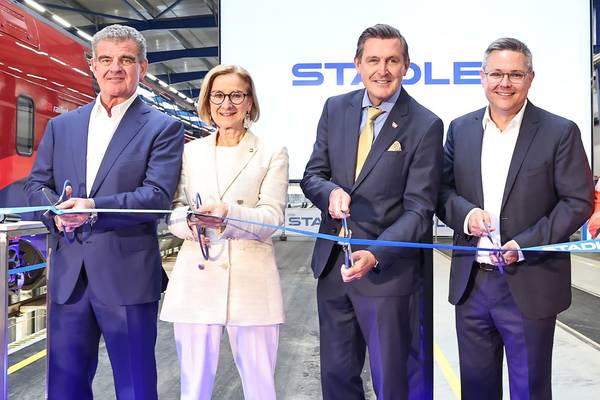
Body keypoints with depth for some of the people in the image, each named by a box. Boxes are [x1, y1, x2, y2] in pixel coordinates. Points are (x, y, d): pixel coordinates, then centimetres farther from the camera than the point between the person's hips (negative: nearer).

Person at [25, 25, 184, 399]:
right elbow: (36, 184, 12)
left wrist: (95, 208, -25)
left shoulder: (163, 128, -1)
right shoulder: (61, 126, 14)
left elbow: (158, 196, -12)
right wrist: (55, 211, -10)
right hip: (68, 274, 5)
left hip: (128, 275, -4)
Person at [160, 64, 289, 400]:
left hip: (251, 281, -2)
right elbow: (174, 208, 10)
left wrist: (229, 215, -24)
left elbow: (272, 217, -5)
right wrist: (189, 222, -14)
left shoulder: (272, 154, 5)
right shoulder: (191, 152, 13)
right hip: (196, 279, 2)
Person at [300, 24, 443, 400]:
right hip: (331, 262, 4)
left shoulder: (425, 125, -10)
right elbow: (312, 174, 7)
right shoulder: (335, 109, 4)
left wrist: (374, 255, -27)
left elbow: (419, 209, -13)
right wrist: (332, 191, -16)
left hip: (385, 268, -4)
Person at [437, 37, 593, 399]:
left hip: (530, 285, -3)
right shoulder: (460, 129, 6)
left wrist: (524, 245, -16)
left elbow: (579, 201, -7)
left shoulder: (560, 132, -5)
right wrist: (465, 213, -13)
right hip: (471, 282, 3)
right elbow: (442, 190, 9)